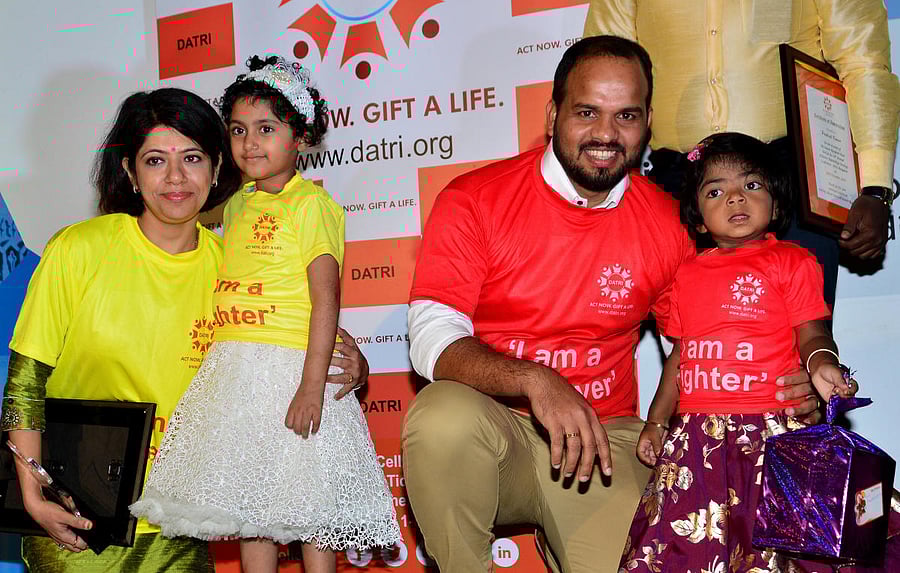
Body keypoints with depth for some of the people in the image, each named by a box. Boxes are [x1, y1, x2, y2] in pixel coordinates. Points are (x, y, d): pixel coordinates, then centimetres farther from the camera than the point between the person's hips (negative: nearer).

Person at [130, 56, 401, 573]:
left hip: (291, 371, -7)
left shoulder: (311, 203, -9)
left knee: (307, 502, 0)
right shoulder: (237, 205, 14)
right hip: (235, 372, 7)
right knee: (250, 504, 12)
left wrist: (311, 388, -21)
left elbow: (326, 300, -16)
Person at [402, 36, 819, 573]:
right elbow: (433, 337, -14)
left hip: (602, 437, 3)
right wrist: (533, 381, -32)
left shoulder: (668, 224, 2)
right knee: (442, 417, -35)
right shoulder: (473, 200, -6)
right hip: (492, 425, -2)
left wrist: (789, 392, -10)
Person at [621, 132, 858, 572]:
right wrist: (657, 421, 20)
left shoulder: (791, 262, 4)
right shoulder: (688, 274, 17)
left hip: (769, 428, -4)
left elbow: (812, 335, -2)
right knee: (679, 537, -1)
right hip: (696, 432, 4)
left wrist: (822, 365, -24)